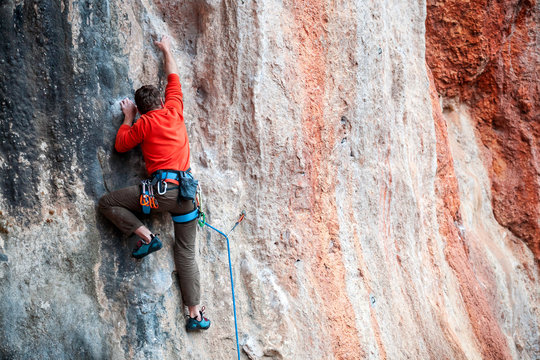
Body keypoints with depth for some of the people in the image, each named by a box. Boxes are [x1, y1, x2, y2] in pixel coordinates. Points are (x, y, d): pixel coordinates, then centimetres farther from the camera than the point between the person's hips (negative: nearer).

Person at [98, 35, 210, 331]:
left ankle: (146, 236, -5)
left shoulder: (144, 124, 0)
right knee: (186, 254, 9)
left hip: (161, 190, -5)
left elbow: (121, 145, 12)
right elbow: (173, 79, 26)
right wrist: (166, 51, 38)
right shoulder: (175, 110, 11)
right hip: (187, 192, 5)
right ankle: (196, 313, 4)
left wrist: (127, 117, 23)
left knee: (106, 203, 6)